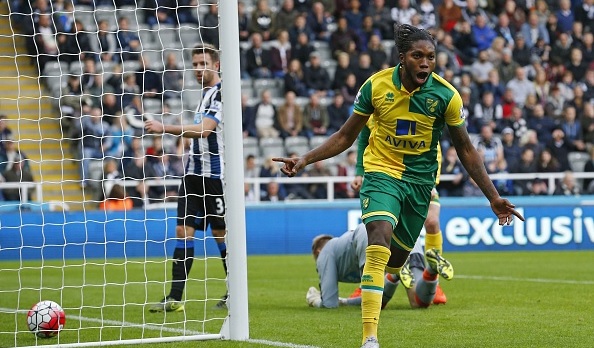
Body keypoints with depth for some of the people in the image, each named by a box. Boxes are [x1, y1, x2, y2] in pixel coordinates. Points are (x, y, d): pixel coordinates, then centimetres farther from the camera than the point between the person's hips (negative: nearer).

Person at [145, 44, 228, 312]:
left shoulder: (222, 93, -12)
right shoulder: (205, 94, 16)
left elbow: (204, 129, -24)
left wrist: (165, 128, -29)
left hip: (216, 174, -8)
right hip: (195, 172, 8)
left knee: (221, 234, 0)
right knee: (183, 230, 0)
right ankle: (175, 298, -3)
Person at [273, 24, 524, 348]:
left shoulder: (446, 95, -10)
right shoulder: (376, 85, -10)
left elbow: (466, 150, 1)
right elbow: (346, 136, 3)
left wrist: (493, 196, -2)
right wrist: (305, 159, -8)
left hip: (420, 180, 2)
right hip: (381, 172, -2)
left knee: (397, 257, 8)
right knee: (380, 239, -25)